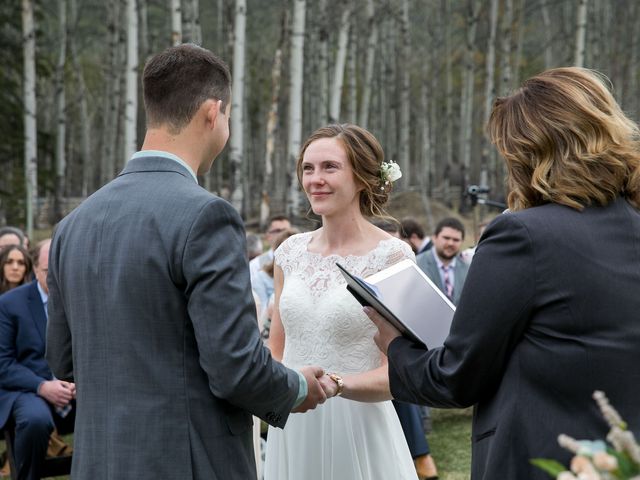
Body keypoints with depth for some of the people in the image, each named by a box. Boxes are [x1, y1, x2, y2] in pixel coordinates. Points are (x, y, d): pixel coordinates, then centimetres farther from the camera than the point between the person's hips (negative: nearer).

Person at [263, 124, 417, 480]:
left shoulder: (392, 256, -9)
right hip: (291, 431, 4)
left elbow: (396, 374, -12)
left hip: (356, 431, -4)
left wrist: (333, 383, -28)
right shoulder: (291, 252, 5)